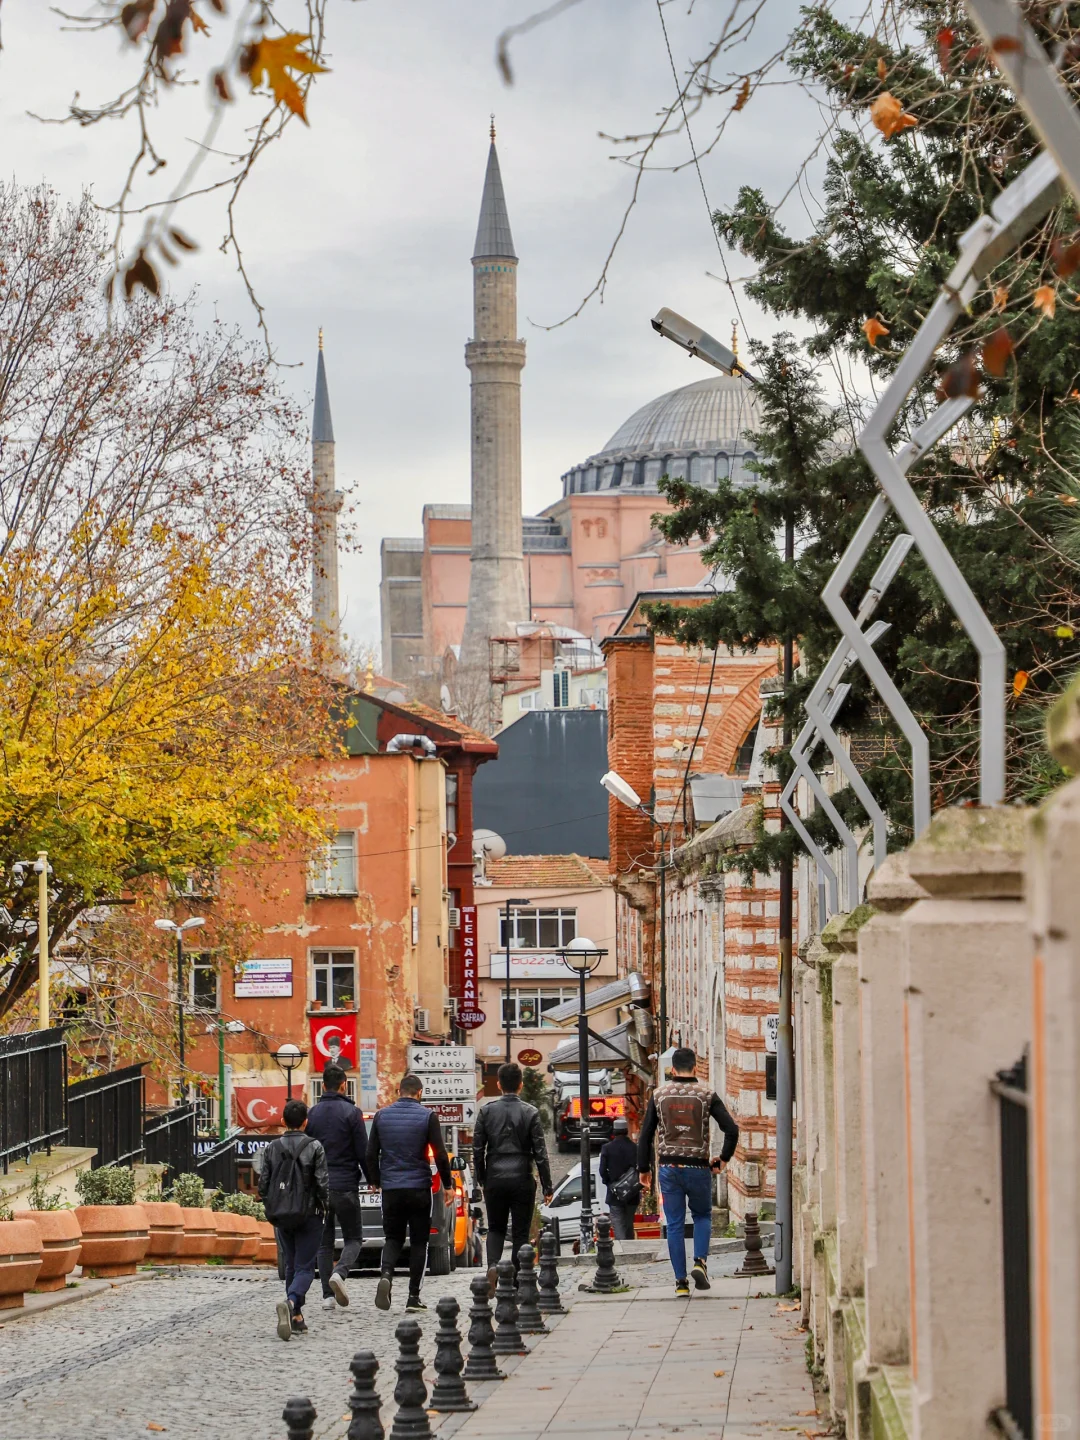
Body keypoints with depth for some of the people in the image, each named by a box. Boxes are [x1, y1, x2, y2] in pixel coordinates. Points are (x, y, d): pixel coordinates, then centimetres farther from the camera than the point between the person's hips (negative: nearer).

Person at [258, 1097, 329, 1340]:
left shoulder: (273, 1148, 1)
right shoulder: (314, 1147, -8)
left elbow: (263, 1184, 1)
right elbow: (322, 1183, -11)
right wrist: (323, 1205, 6)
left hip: (281, 1217, 4)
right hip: (308, 1216, -4)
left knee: (291, 1266, 17)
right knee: (304, 1267, -2)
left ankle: (296, 1317, 16)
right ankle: (291, 1302, -30)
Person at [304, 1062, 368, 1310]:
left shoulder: (312, 1114, 5)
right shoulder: (351, 1113, -6)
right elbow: (363, 1152, -6)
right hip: (345, 1185, -3)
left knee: (324, 1241, 10)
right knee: (353, 1238, 7)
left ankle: (328, 1295, 4)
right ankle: (340, 1273, -21)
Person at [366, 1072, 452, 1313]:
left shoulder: (382, 1116, 3)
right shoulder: (427, 1117, -5)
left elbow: (371, 1154, 5)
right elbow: (440, 1154, -8)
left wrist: (376, 1181, 19)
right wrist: (447, 1184, 4)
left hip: (391, 1188, 2)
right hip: (419, 1187, -2)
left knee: (393, 1238, 12)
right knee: (418, 1241, 8)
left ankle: (385, 1274, -18)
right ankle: (413, 1296, 5)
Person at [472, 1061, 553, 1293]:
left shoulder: (487, 1111, 0)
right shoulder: (530, 1113, -5)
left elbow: (477, 1149, 2)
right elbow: (540, 1152, -5)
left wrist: (481, 1179, 14)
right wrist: (547, 1186, 2)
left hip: (495, 1180, 2)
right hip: (522, 1180, -1)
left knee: (495, 1228, 15)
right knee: (520, 1232, 6)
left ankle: (493, 1264, -11)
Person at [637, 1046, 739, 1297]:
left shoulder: (659, 1095, 1)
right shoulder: (707, 1095, -3)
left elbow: (646, 1133, 2)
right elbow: (731, 1129, -9)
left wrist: (643, 1168, 10)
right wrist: (723, 1160, 4)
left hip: (669, 1167, 1)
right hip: (698, 1168, -1)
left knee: (675, 1225, 7)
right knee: (703, 1216, 20)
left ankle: (680, 1281, 6)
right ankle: (700, 1262, -2)